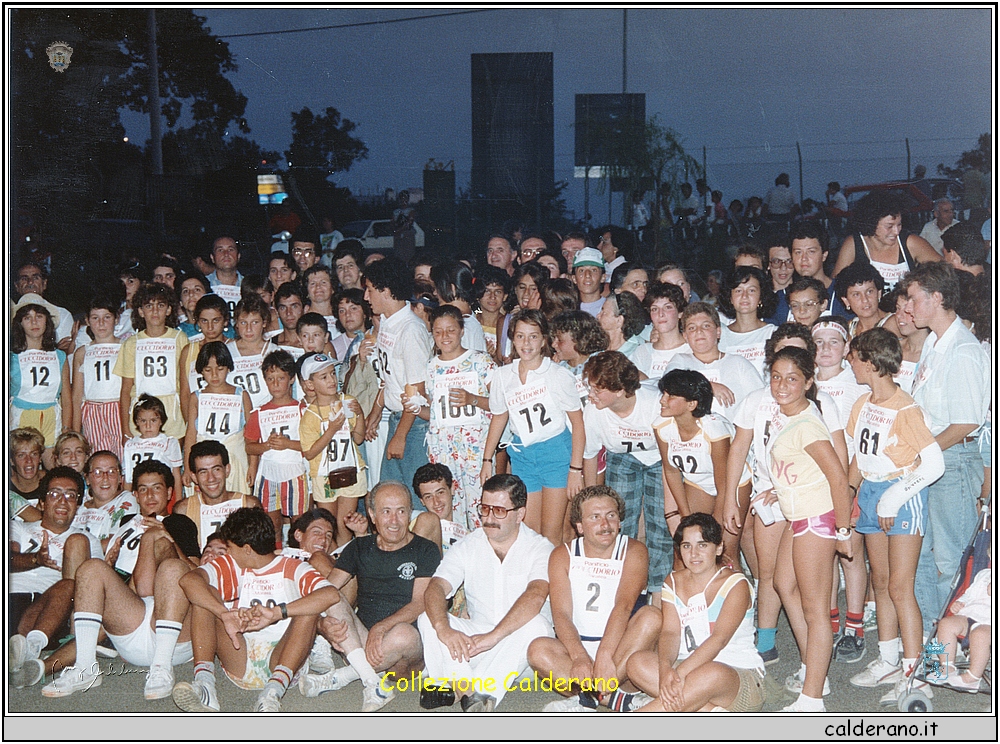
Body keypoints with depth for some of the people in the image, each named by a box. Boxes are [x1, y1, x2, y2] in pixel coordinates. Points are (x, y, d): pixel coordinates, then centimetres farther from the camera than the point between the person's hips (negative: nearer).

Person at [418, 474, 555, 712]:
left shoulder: (540, 549, -6)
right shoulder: (465, 548, 3)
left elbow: (535, 596, -26)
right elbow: (435, 588, -13)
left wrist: (493, 636, -38)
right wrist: (443, 628, -35)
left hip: (517, 643, -3)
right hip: (475, 637, 3)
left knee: (536, 625, -33)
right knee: (427, 620, -20)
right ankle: (471, 693, -41)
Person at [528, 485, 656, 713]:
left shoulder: (633, 551, -3)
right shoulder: (563, 556, 1)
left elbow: (623, 606, -19)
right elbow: (561, 614, -12)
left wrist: (604, 656, -34)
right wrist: (579, 657, -31)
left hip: (620, 647, -1)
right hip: (576, 646, 1)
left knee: (650, 617, -29)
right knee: (538, 650, -28)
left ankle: (586, 699, -34)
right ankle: (615, 699, -37)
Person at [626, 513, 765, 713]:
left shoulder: (736, 584, -7)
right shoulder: (673, 583, 8)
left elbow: (719, 639, -21)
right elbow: (670, 632, -5)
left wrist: (679, 673, -34)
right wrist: (665, 669, -28)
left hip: (740, 676, -5)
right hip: (690, 668, 5)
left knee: (712, 675, -40)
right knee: (637, 663, -21)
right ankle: (712, 711, -28)